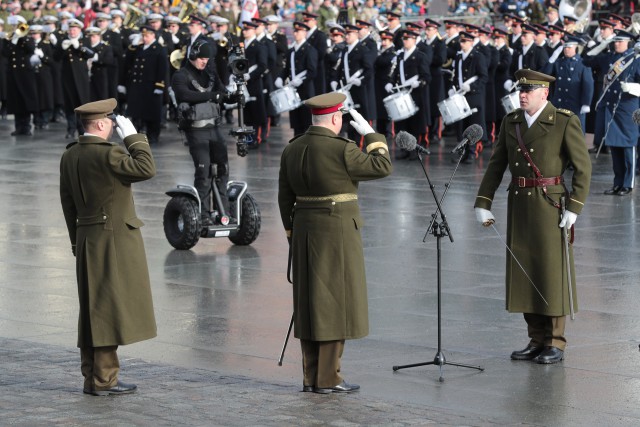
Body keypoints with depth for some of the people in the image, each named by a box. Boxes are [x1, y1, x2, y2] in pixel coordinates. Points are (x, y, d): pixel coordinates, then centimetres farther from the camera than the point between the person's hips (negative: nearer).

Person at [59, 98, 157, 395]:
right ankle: (104, 379, -3)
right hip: (115, 240, -8)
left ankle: (91, 377, 18)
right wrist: (132, 136, -12)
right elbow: (146, 169, -21)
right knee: (111, 307, -4)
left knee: (91, 310, 13)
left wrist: (77, 240, 20)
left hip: (86, 239, 8)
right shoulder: (108, 154, -18)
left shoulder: (69, 156, 8)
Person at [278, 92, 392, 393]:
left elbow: (285, 197, 10)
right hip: (338, 233, -7)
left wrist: (293, 235, 18)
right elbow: (383, 167, -9)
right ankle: (328, 379, -2)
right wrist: (370, 134, 1)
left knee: (312, 304, 11)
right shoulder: (341, 151, -15)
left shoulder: (292, 150, 5)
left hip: (305, 232, 7)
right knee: (335, 303, -2)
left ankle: (311, 377, 11)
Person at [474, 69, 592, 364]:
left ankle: (556, 344, 8)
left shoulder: (565, 122, -8)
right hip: (518, 205, 6)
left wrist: (573, 208, -14)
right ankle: (537, 340, 19)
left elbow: (583, 167, -8)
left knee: (552, 273, -1)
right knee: (524, 273, 8)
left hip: (550, 205, -5)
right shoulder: (511, 122, 8)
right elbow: (496, 165, 9)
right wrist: (482, 204, 2)